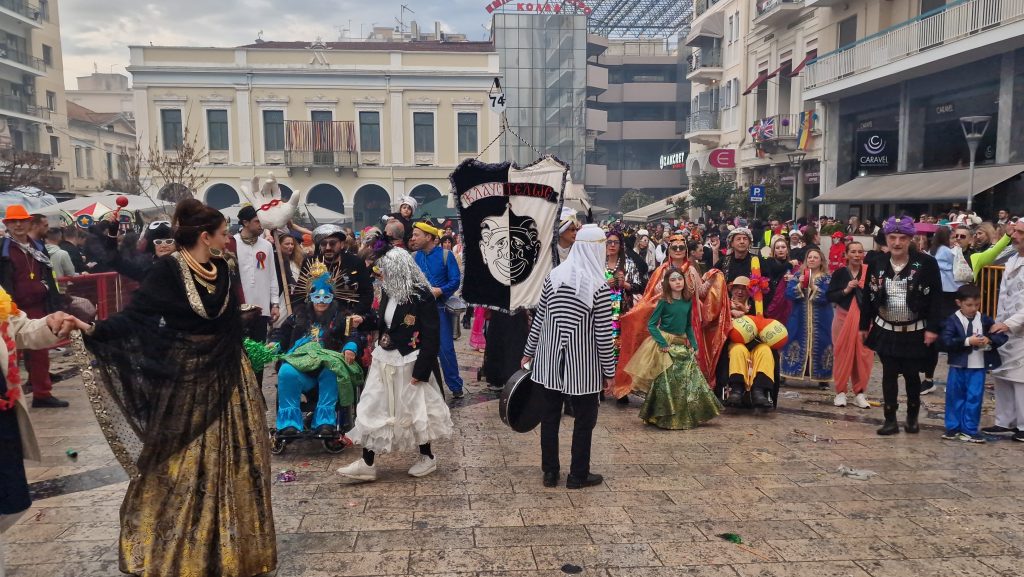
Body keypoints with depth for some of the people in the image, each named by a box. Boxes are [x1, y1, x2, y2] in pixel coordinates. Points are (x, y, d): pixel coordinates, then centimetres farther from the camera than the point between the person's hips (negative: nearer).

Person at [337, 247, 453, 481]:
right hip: (385, 361, 7)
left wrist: (421, 370, -19)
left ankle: (427, 457, 26)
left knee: (415, 409, 7)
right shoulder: (389, 292, 4)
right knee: (373, 410, 7)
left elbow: (431, 337, -18)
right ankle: (367, 463, 14)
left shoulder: (422, 296, -18)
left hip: (408, 364, -7)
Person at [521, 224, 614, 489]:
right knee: (584, 418, 11)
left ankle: (550, 472, 22)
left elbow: (539, 320, 3)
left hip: (550, 360, 4)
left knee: (549, 416, 13)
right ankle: (578, 474, 19)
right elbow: (603, 334, -12)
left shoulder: (553, 276, -2)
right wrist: (609, 371, -2)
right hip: (582, 364, -4)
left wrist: (529, 352, 14)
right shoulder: (599, 287, -14)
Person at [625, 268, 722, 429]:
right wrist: (663, 343, -19)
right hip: (665, 344, -5)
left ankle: (685, 416, 17)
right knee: (665, 381, -5)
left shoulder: (688, 302, 7)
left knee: (691, 378, 3)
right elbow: (651, 325, -10)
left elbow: (688, 326, 15)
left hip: (682, 345, 5)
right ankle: (664, 417, 6)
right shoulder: (664, 302, -8)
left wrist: (694, 344, 3)